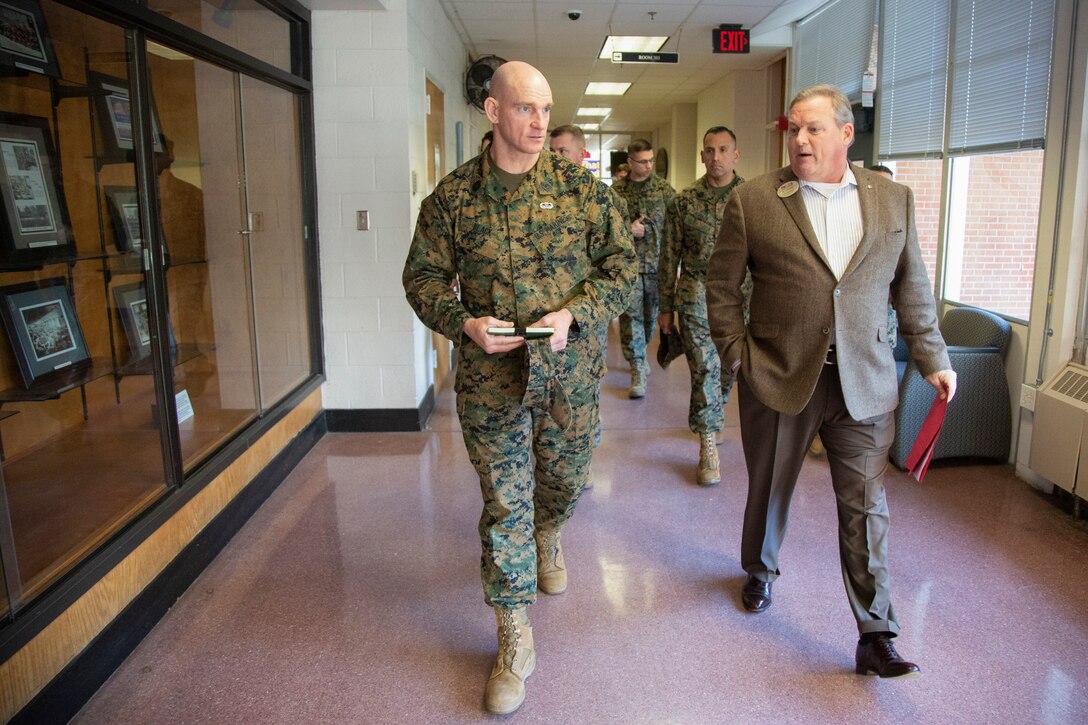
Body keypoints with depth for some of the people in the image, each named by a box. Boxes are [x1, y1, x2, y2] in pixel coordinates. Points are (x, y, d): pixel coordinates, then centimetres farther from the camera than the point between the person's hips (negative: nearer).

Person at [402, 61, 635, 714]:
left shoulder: (581, 187, -1)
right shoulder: (453, 195, -2)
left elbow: (624, 263, 1)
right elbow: (424, 276, 4)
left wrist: (575, 313, -15)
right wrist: (464, 323, -15)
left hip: (569, 371, 1)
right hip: (490, 374, -1)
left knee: (565, 482, 20)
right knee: (505, 504, 4)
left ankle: (547, 539, 57)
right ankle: (515, 640, 18)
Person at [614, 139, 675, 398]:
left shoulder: (664, 189, 3)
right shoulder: (617, 192, 3)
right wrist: (628, 230, -12)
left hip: (657, 263, 1)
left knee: (651, 315, 11)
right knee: (631, 316, -6)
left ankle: (638, 354, 36)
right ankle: (638, 372, -3)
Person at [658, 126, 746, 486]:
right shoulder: (684, 200, 0)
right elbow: (670, 257, 3)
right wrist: (666, 307, 2)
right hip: (696, 298, -2)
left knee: (729, 367, 14)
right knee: (704, 370, -2)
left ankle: (710, 415, 40)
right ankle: (708, 446, 6)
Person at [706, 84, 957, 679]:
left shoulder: (894, 199, 6)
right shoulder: (751, 201, -2)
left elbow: (912, 286, 11)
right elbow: (722, 286, 1)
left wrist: (933, 359, 8)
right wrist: (736, 355, -5)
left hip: (863, 383, 1)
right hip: (778, 378, -1)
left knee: (866, 508, 3)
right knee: (769, 490, 16)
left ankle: (875, 638, 14)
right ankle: (759, 571, 44)